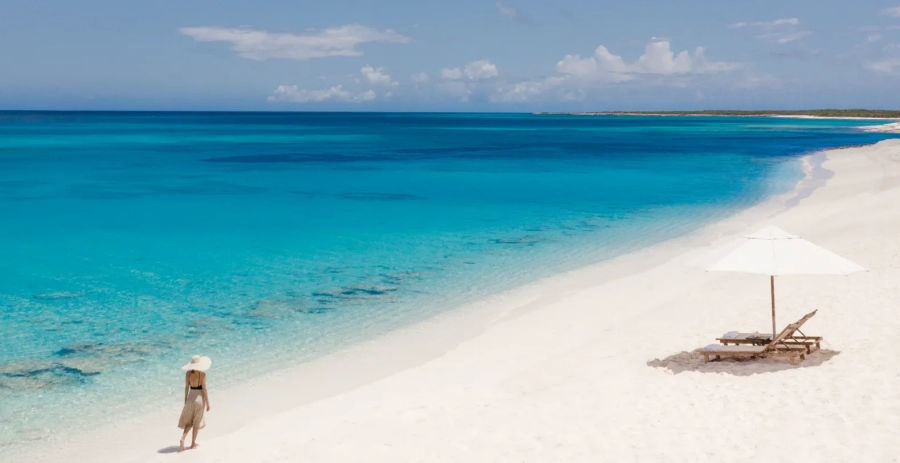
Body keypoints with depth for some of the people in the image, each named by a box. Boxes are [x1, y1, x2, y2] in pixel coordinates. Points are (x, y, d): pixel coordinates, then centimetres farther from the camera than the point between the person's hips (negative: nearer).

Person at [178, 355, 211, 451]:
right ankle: (193, 443, 17)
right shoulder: (202, 374, -15)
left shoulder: (188, 373, -4)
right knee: (197, 422, 9)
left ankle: (183, 437, -3)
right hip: (199, 398, -4)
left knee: (189, 421, 18)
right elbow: (204, 389, -12)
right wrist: (207, 403, -4)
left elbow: (186, 387, 3)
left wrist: (185, 399, 15)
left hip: (190, 397, 4)